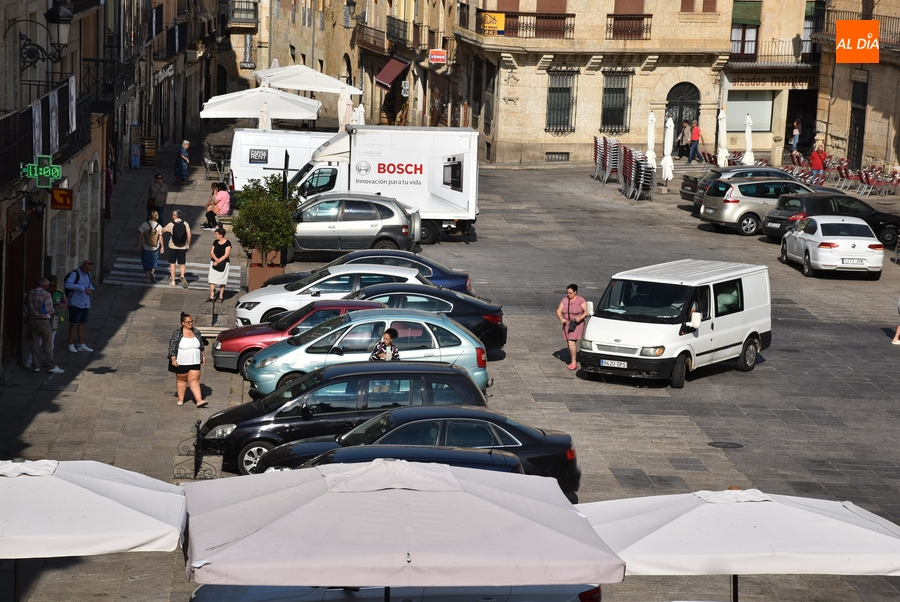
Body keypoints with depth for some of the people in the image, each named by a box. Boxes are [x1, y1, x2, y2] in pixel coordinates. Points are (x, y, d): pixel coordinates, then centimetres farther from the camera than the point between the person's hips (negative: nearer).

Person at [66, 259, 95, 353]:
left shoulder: (88, 274, 11)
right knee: (74, 324, -2)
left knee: (82, 324, 12)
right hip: (75, 304, -8)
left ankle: (81, 345, 19)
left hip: (85, 304, 8)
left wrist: (91, 289, 0)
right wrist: (82, 288, -28)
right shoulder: (74, 274, -14)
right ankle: (71, 345, 6)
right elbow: (68, 284, -28)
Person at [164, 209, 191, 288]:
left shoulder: (171, 224, -9)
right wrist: (188, 244, 3)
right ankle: (182, 275, -16)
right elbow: (189, 235, -9)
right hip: (183, 247, 1)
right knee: (182, 264, 11)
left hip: (173, 247, -1)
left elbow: (162, 230, 6)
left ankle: (172, 281, 13)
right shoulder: (185, 224, -5)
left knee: (172, 264, 12)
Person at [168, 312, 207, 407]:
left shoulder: (196, 332, 5)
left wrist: (203, 357, 15)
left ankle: (199, 400, -10)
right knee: (181, 380, 9)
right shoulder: (177, 333, -9)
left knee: (194, 380, -3)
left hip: (194, 363, 3)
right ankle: (180, 399, 21)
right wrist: (173, 359, -15)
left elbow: (202, 346, 15)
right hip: (181, 363, -3)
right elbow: (172, 347, -9)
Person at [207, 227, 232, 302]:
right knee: (211, 279, -5)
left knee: (222, 280, 3)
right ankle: (212, 296, -6)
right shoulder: (215, 242, 8)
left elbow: (226, 255, -12)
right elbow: (211, 252, 5)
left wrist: (218, 261, -14)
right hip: (214, 262, 4)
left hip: (223, 263, -4)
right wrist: (216, 259, -15)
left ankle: (221, 296, 15)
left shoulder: (227, 243, -8)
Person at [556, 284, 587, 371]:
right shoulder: (565, 300, 5)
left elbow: (586, 312, -11)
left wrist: (580, 318, -28)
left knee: (571, 342, -16)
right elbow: (558, 311, 4)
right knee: (569, 343, 8)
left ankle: (574, 363, -13)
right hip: (567, 324, 6)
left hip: (577, 325, -6)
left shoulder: (580, 300, -9)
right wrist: (561, 318, -17)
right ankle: (573, 361, 19)